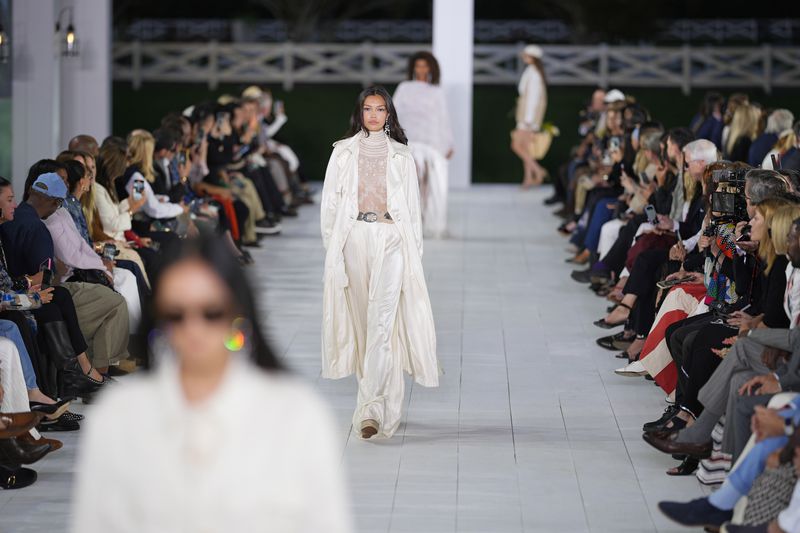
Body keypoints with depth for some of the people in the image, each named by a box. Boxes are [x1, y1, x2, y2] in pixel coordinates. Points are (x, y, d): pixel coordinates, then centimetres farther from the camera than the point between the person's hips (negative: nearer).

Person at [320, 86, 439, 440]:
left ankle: (371, 408, -20)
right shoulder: (343, 152, 10)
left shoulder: (401, 156, 9)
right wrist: (331, 247, 2)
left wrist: (415, 252, 4)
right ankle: (385, 406, 17)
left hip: (391, 240, -2)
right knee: (363, 321, 5)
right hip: (354, 238, 2)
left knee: (382, 321, -14)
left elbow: (412, 208, 9)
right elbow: (330, 202, 9)